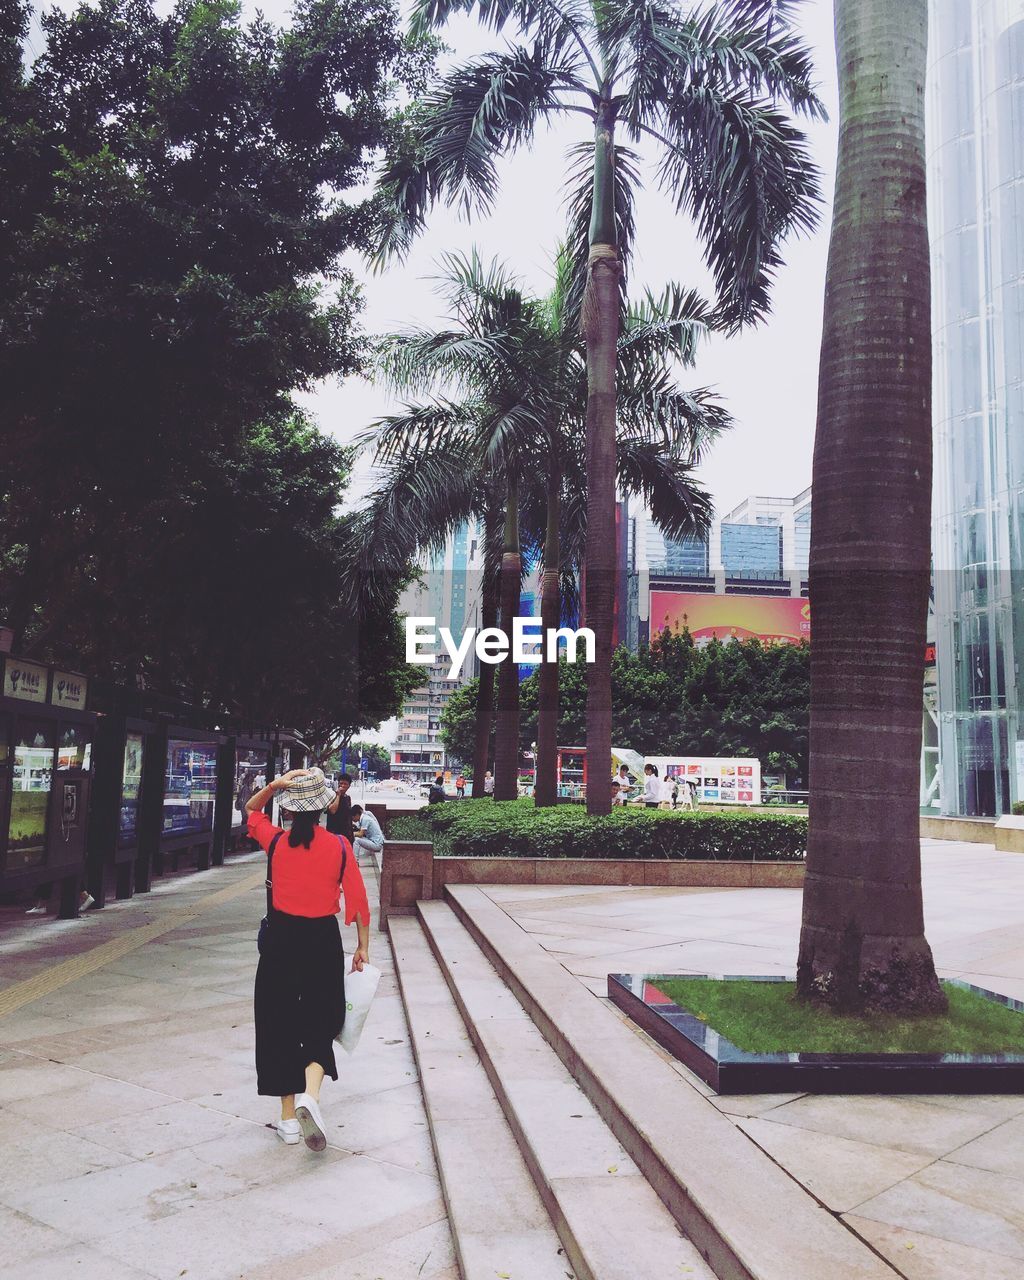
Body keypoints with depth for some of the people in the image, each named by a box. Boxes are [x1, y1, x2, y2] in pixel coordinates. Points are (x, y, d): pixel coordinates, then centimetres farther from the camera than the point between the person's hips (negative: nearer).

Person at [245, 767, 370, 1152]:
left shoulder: (276, 841, -5)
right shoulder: (339, 846, -8)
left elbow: (250, 809, 14)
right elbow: (357, 900, -5)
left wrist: (275, 784, -4)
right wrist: (363, 947, 6)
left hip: (281, 937, 1)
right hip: (323, 939, 0)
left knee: (280, 1020, 12)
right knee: (320, 1020, 13)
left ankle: (289, 1116, 17)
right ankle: (309, 1094, -12)